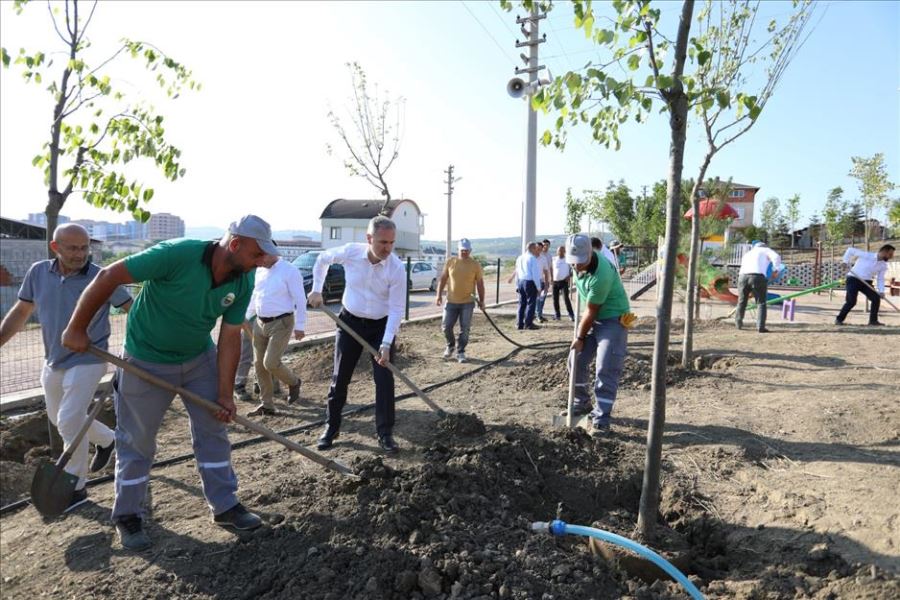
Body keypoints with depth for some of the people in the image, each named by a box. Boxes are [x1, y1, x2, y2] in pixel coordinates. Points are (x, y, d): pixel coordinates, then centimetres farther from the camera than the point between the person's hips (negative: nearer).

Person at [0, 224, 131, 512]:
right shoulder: (38, 272, -4)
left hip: (87, 361, -6)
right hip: (53, 361, 6)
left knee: (69, 421, -9)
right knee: (58, 418, 21)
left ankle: (74, 488, 7)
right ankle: (106, 439, 45)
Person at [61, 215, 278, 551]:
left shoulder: (243, 283, -14)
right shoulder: (177, 254, -32)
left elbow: (230, 338, -9)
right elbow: (108, 277, -24)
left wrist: (225, 394, -9)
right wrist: (77, 329, -16)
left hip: (200, 359, 5)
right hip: (147, 362, -5)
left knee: (213, 430, 8)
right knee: (137, 441, 9)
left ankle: (225, 507, 22)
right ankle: (127, 517, 29)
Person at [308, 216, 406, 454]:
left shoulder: (397, 268, -21)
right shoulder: (350, 252, -16)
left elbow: (397, 309, -19)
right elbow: (322, 259, 7)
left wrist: (386, 344, -25)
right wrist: (316, 290, 4)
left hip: (381, 326, -1)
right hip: (350, 322, 2)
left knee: (384, 379, -5)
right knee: (340, 378, 8)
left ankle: (385, 434, 8)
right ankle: (331, 427, 25)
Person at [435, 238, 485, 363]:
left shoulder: (475, 264, -3)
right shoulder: (450, 262, 0)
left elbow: (480, 284, 1)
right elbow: (443, 279, 6)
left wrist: (481, 300, -2)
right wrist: (439, 294, -1)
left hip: (467, 302, -1)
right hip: (451, 301, 1)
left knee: (465, 328, 0)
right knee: (446, 326, 3)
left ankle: (460, 352, 12)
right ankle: (450, 345, 29)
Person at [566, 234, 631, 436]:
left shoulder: (601, 276, -33)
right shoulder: (581, 259, -9)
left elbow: (591, 311, -23)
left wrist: (580, 338, -12)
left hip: (613, 319, -8)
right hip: (592, 319, 9)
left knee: (605, 369, -14)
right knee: (576, 361, 10)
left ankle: (601, 419, -8)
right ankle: (582, 404, 27)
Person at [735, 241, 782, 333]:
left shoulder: (747, 254, 35)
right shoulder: (765, 250, 21)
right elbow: (776, 257, -1)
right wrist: (776, 270, 10)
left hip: (743, 276, 4)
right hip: (758, 277, -4)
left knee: (741, 301, 18)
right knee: (761, 303, 4)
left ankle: (738, 323, 29)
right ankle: (760, 327, -3)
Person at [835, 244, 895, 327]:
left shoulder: (883, 265, 4)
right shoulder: (866, 255, -14)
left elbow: (880, 279, 7)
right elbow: (850, 250, -6)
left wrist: (881, 291, -5)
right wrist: (845, 261, -11)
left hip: (866, 282, 6)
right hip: (853, 279, -6)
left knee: (876, 298, -7)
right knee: (851, 301, -16)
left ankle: (873, 320, 7)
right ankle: (839, 319, -2)